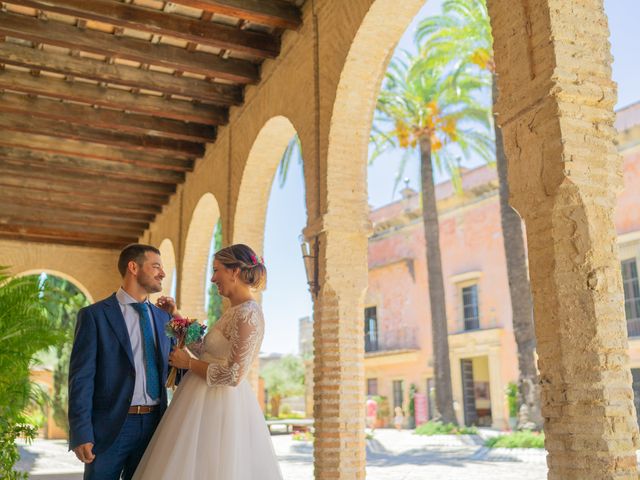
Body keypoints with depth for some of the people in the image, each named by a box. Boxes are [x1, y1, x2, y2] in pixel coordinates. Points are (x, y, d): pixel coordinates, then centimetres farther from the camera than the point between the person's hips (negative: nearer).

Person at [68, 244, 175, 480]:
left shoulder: (163, 317, 11)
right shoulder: (94, 315, -4)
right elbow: (81, 378, -8)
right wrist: (81, 434, -14)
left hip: (154, 426, 5)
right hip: (110, 427, -4)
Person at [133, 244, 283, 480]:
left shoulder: (248, 314, -19)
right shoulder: (234, 311, 11)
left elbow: (233, 376, -22)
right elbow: (204, 348, 18)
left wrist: (188, 363, -11)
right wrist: (175, 316, 15)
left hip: (218, 406, -9)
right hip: (210, 401, 9)